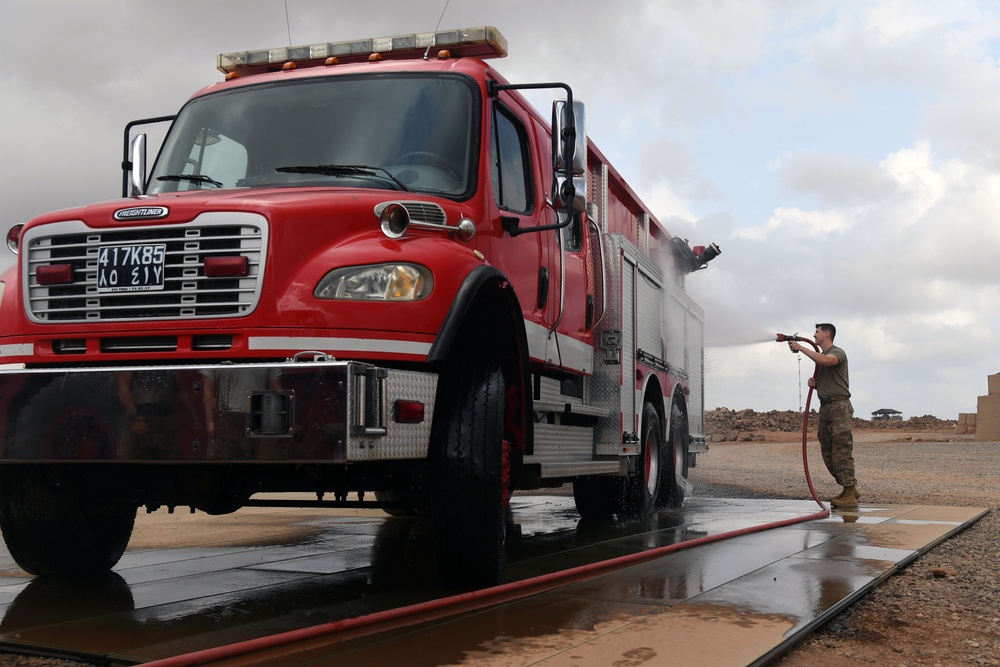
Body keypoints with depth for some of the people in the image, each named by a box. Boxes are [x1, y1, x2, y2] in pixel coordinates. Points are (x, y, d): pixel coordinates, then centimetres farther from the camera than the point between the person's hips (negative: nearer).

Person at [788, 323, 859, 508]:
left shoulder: (838, 352, -4)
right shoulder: (819, 355, 22)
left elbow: (825, 360, -29)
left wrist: (800, 347, -23)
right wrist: (813, 383, 6)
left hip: (839, 406, -9)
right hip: (824, 407, 9)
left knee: (841, 451, -13)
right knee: (828, 453, 7)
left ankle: (850, 495, -13)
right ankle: (850, 489, 14)